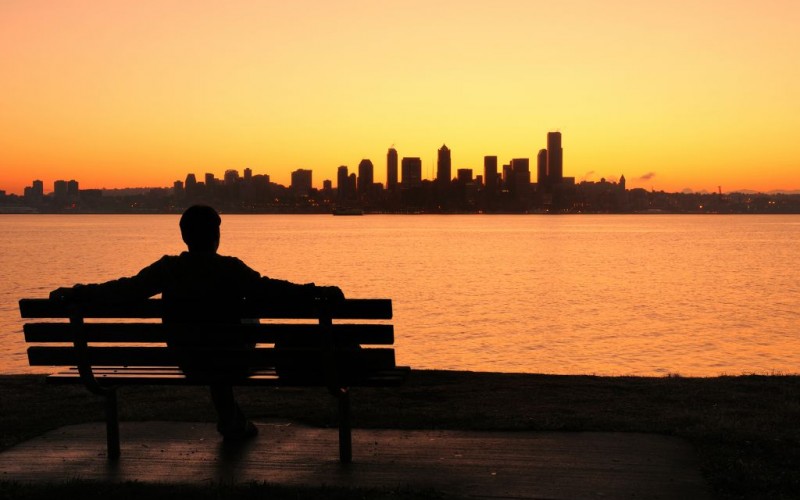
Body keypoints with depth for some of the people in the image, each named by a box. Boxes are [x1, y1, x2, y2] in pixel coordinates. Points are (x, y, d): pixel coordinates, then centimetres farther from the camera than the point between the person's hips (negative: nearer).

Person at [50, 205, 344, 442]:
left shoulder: (167, 268, -8)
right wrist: (316, 292, -24)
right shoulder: (229, 268, -18)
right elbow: (270, 290, -26)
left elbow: (124, 290, -4)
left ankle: (231, 422, 45)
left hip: (188, 365, 4)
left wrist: (72, 293, 6)